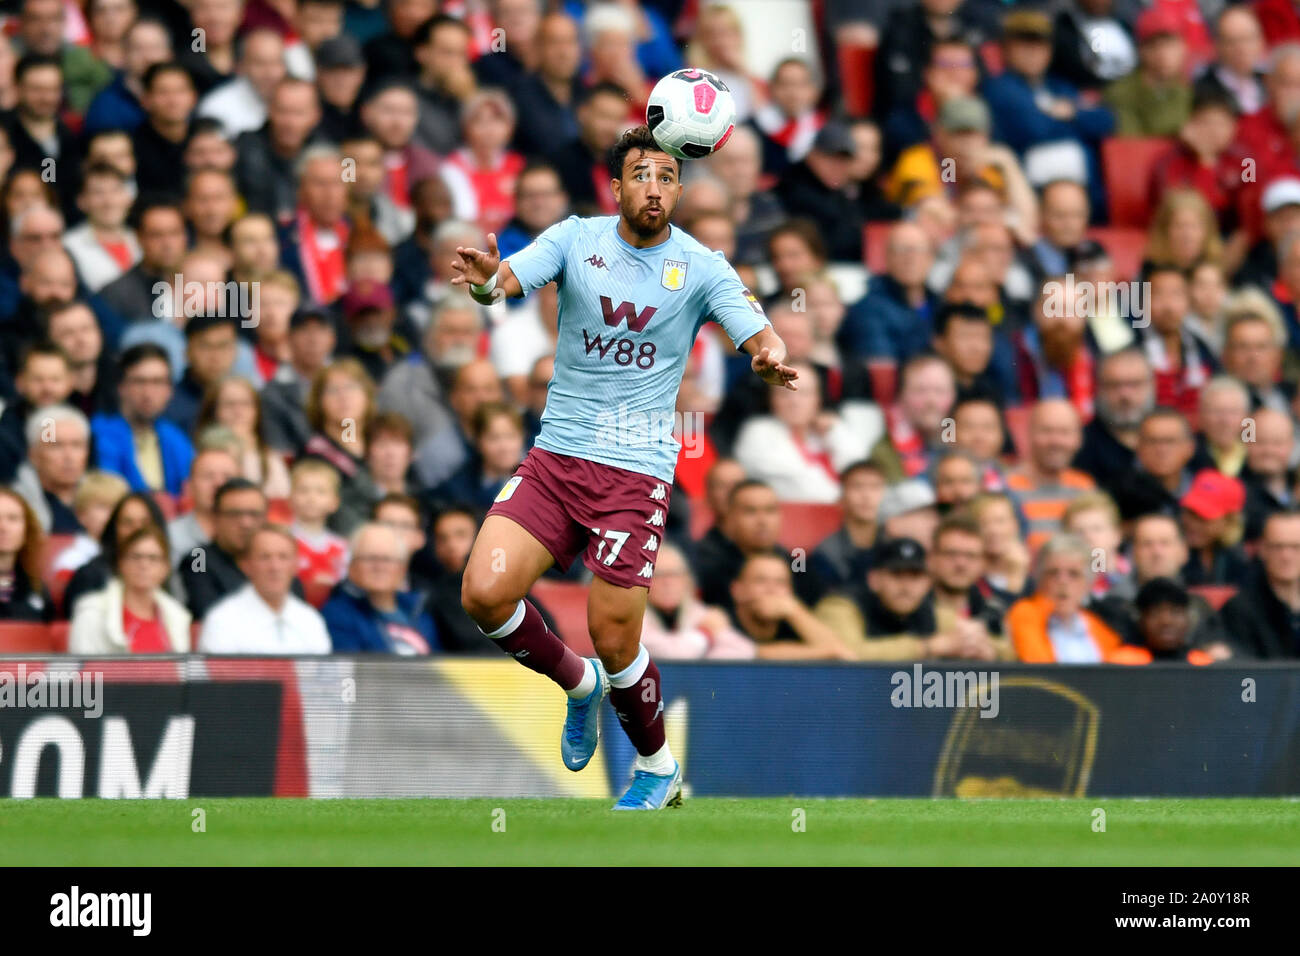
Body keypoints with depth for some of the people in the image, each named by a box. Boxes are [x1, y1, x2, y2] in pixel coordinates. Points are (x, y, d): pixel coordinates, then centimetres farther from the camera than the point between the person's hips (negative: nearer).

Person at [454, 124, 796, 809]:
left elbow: (759, 334, -12)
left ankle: (659, 767, 23)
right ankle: (579, 684, 16)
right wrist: (484, 280, -40)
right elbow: (510, 278, -14)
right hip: (555, 458, 2)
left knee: (615, 643, -6)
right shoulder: (577, 238, 1)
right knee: (484, 594, -14)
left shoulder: (700, 267, -1)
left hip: (636, 471, -2)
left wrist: (771, 358, -37)